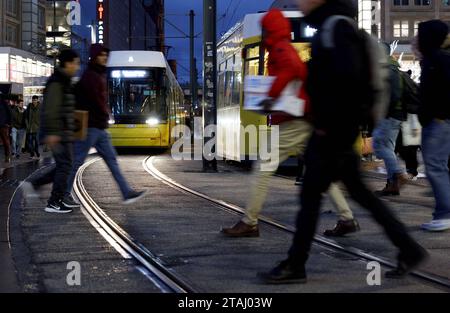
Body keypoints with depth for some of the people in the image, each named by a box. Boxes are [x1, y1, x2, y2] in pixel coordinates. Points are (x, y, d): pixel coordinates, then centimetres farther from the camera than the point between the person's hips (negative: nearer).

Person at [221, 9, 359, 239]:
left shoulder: (280, 49, -9)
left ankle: (249, 223, -4)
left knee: (263, 167, -5)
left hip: (293, 122, -10)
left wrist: (273, 95, -27)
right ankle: (347, 218, 8)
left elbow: (293, 68, -30)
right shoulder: (288, 50, 21)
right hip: (306, 121, 10)